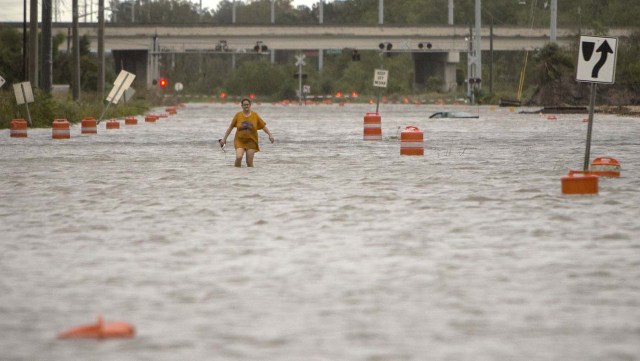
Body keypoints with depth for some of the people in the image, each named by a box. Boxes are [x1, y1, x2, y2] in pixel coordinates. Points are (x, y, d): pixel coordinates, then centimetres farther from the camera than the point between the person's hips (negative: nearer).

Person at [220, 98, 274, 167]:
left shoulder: (255, 115, 1)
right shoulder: (238, 115, 0)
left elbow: (263, 126, 6)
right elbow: (231, 127, 6)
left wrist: (270, 135, -4)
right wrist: (224, 138, 5)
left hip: (251, 141, 0)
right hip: (240, 141, 0)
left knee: (249, 162, -2)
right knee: (238, 157, -20)